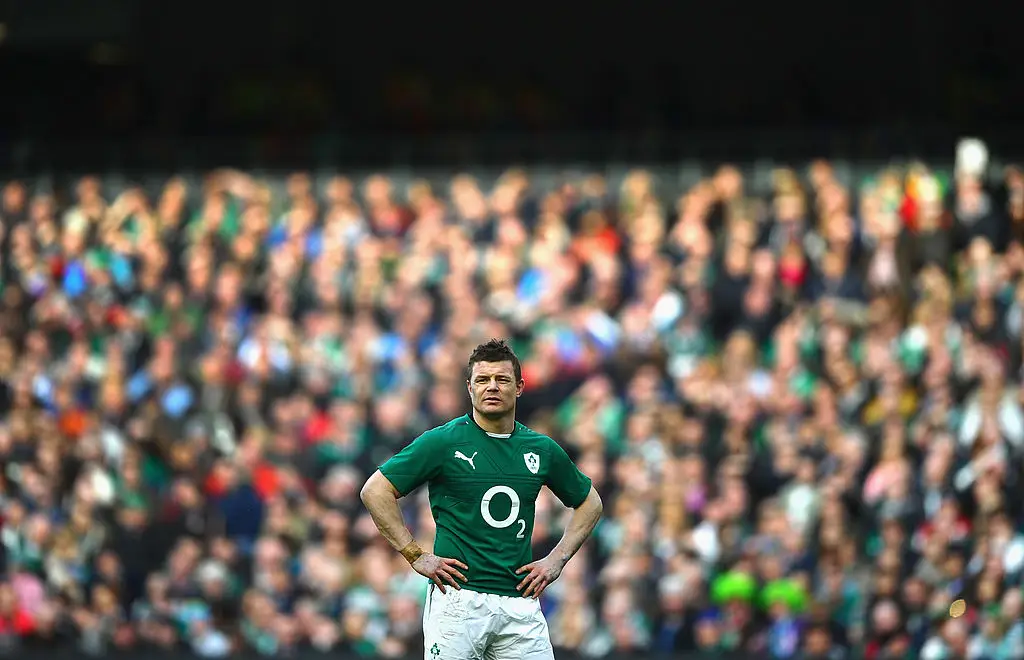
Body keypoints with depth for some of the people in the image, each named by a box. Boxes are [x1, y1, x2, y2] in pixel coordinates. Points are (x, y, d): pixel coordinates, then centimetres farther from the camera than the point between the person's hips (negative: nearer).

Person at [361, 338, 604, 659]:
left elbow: (589, 503, 25)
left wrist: (557, 559, 12)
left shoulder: (541, 449, 11)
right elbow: (375, 491, -2)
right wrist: (416, 556, -6)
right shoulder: (443, 441, -1)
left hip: (521, 605, 4)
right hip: (459, 597, -4)